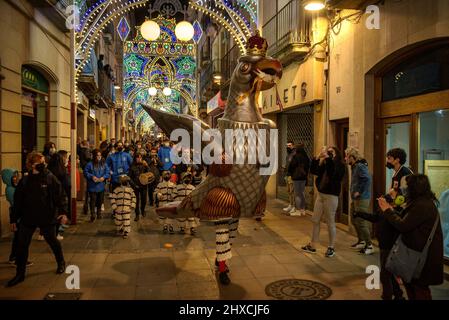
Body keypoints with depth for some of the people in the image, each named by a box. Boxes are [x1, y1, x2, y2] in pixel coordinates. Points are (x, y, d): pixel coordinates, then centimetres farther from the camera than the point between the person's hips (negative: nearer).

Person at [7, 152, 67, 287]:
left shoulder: (50, 178, -8)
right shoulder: (24, 181, 1)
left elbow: (60, 196, -10)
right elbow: (18, 201, 6)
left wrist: (63, 212, -19)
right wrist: (14, 219, 7)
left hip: (47, 218, -3)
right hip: (28, 218, 3)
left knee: (52, 241, 14)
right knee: (22, 245, 2)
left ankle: (61, 262, 38)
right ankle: (20, 274, 16)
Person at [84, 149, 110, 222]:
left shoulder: (104, 164, 4)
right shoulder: (90, 164, -5)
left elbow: (108, 173, 4)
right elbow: (85, 172, -3)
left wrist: (104, 177, -13)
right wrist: (92, 176, -16)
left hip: (101, 186, 3)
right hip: (92, 187, -3)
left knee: (100, 201, 13)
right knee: (93, 201, -3)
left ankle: (99, 214, 30)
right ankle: (92, 215, 4)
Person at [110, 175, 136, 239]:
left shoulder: (130, 189, 6)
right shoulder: (117, 189, 0)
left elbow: (133, 198, 11)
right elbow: (112, 198, -1)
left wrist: (132, 205, 1)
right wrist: (114, 207, -5)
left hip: (127, 209, 1)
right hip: (118, 209, -1)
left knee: (127, 221, 0)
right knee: (118, 221, 9)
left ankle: (126, 233, 8)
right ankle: (119, 231, 28)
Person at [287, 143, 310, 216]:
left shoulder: (296, 157, -14)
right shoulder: (306, 157, 5)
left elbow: (291, 166, -8)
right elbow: (308, 167, 12)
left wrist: (290, 173, 9)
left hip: (296, 177, -7)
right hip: (304, 177, 7)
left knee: (297, 194, -2)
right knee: (301, 193, 15)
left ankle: (298, 211, 0)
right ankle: (303, 209, 20)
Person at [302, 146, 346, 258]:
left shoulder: (339, 165, -5)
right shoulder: (323, 164, 10)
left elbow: (333, 171, -25)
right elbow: (313, 171, -1)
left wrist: (327, 157, -28)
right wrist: (318, 157, -10)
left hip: (331, 196, -6)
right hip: (320, 194, 6)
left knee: (330, 222, 3)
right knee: (315, 220, 11)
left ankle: (331, 247, 16)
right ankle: (312, 245, 21)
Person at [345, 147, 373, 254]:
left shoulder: (360, 166, -18)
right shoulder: (354, 166, 13)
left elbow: (367, 179, -30)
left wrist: (359, 192, -24)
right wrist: (353, 191, 10)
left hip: (362, 199, -11)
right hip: (355, 198, 11)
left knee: (361, 222, -6)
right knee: (354, 220, 19)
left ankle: (369, 245, 4)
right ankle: (361, 241, 33)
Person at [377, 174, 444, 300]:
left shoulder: (422, 206, -25)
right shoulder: (423, 202, 8)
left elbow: (403, 226, -24)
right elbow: (406, 220, 12)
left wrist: (387, 211, -14)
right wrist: (392, 211, 7)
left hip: (423, 255, -10)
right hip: (419, 252, 10)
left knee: (419, 287, 3)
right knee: (410, 282, 20)